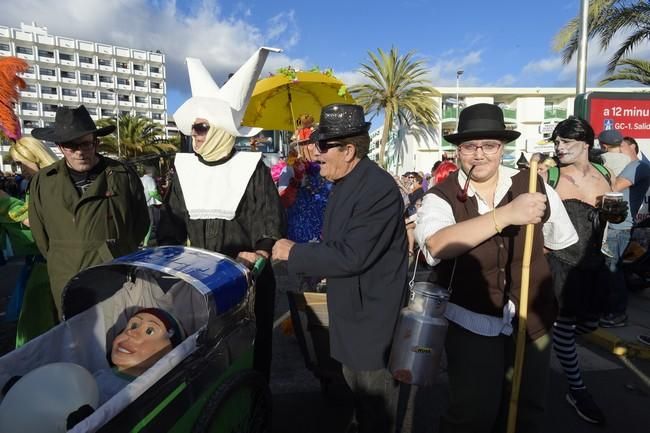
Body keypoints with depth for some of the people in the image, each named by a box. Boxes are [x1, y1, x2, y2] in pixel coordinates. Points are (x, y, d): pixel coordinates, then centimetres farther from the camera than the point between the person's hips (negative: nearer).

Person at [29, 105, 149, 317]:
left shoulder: (123, 175, -4)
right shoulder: (42, 182, 3)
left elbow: (141, 222, 5)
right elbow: (41, 235, 12)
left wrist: (121, 255, 7)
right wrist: (62, 263, 11)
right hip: (67, 285, 2)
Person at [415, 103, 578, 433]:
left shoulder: (533, 187, -6)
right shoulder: (440, 197, -15)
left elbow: (564, 243, 12)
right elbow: (436, 244, -37)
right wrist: (506, 214, -41)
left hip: (532, 322, 4)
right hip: (471, 326, -3)